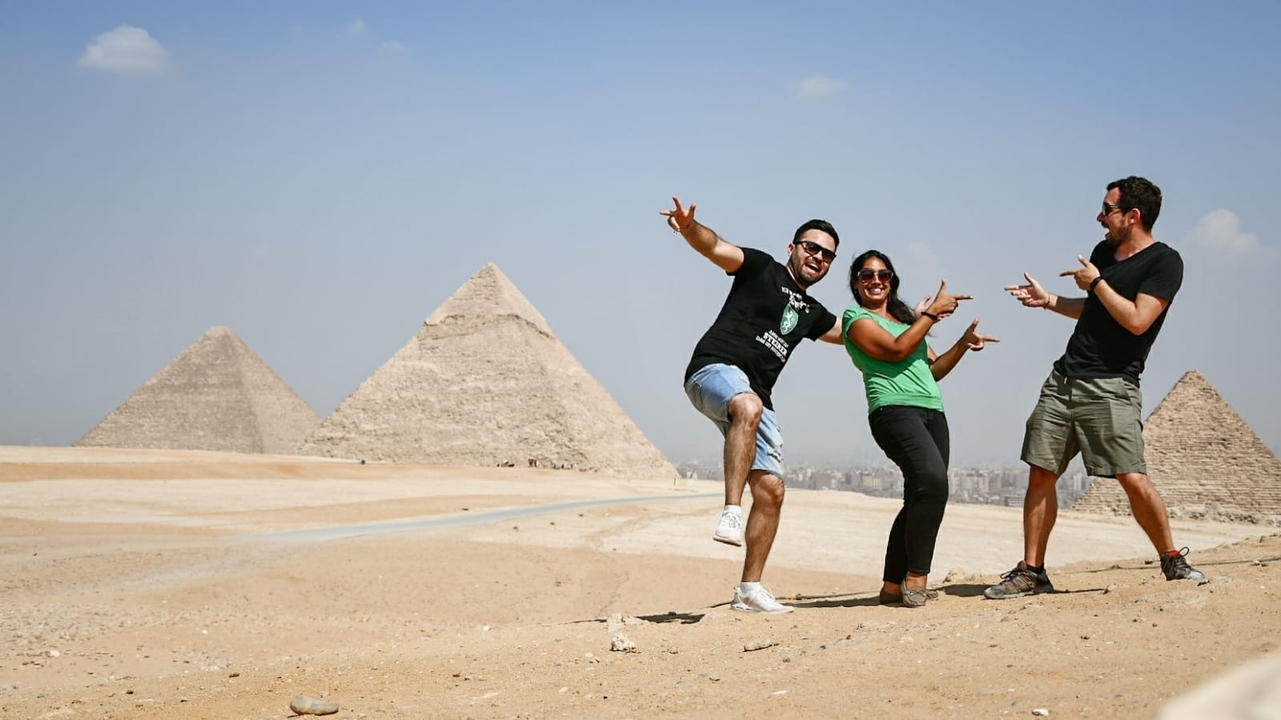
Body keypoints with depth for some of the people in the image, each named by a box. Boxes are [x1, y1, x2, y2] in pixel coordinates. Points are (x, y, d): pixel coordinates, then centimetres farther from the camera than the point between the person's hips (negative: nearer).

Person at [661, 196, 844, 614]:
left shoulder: (812, 313, 25)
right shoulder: (762, 269, 7)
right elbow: (714, 247, -9)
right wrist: (688, 227, -31)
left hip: (755, 399, 7)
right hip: (715, 370, -7)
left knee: (771, 491, -1)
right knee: (748, 406, -42)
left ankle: (750, 591, 7)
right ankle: (731, 512, -46)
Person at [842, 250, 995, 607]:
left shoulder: (906, 318, 27)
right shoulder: (856, 318, 5)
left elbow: (932, 370, 27)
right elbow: (895, 350, -11)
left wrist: (964, 344, 13)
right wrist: (933, 311, -7)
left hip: (932, 411, 8)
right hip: (894, 409, -8)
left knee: (920, 499, 1)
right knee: (932, 479, -27)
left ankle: (893, 585, 9)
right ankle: (916, 579, -23)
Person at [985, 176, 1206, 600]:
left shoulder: (1164, 262, -8)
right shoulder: (1103, 252, 15)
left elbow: (1136, 320, -19)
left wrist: (1096, 283, -9)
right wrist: (1048, 301, 21)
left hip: (1112, 387, -7)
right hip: (1064, 380, 7)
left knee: (1133, 479, -16)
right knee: (1040, 473, 3)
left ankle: (1173, 562, 4)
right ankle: (1031, 572, 10)